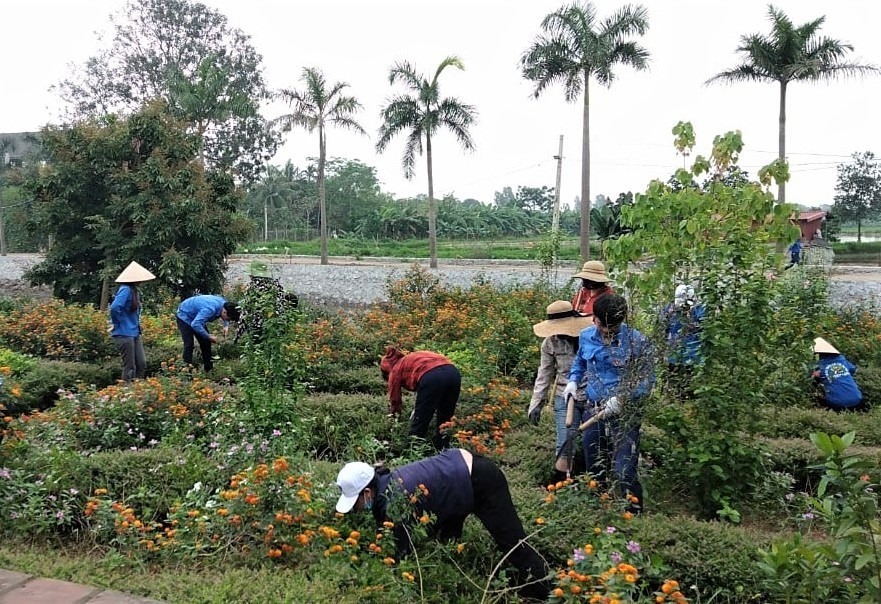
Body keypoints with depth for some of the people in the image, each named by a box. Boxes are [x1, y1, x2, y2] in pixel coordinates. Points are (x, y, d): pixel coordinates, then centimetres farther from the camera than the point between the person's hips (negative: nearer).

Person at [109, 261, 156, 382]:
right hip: (124, 334, -9)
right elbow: (114, 307, -30)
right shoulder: (126, 290, -17)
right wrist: (118, 324, -17)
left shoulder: (134, 291, 11)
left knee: (142, 364, 10)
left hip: (135, 333, 9)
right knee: (130, 367, -2)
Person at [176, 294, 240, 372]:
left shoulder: (224, 304, -15)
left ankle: (209, 368, 16)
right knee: (189, 345, -15)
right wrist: (209, 337, -38)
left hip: (196, 317, 8)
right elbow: (195, 324, -46)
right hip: (185, 316, -8)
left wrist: (225, 326, -10)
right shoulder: (210, 309, -41)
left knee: (205, 342, 7)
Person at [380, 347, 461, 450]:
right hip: (454, 373, 7)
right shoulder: (412, 359, 38)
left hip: (432, 378, -6)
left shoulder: (396, 370, 22)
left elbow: (394, 400, 29)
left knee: (419, 422, 10)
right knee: (445, 420, 23)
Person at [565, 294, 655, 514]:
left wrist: (622, 399, -24)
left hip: (625, 414, -5)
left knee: (624, 473, -11)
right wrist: (573, 381, 4)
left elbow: (646, 380, -11)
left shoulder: (637, 342, -14)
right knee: (593, 470, 19)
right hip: (592, 412, 5)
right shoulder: (586, 337, 0)